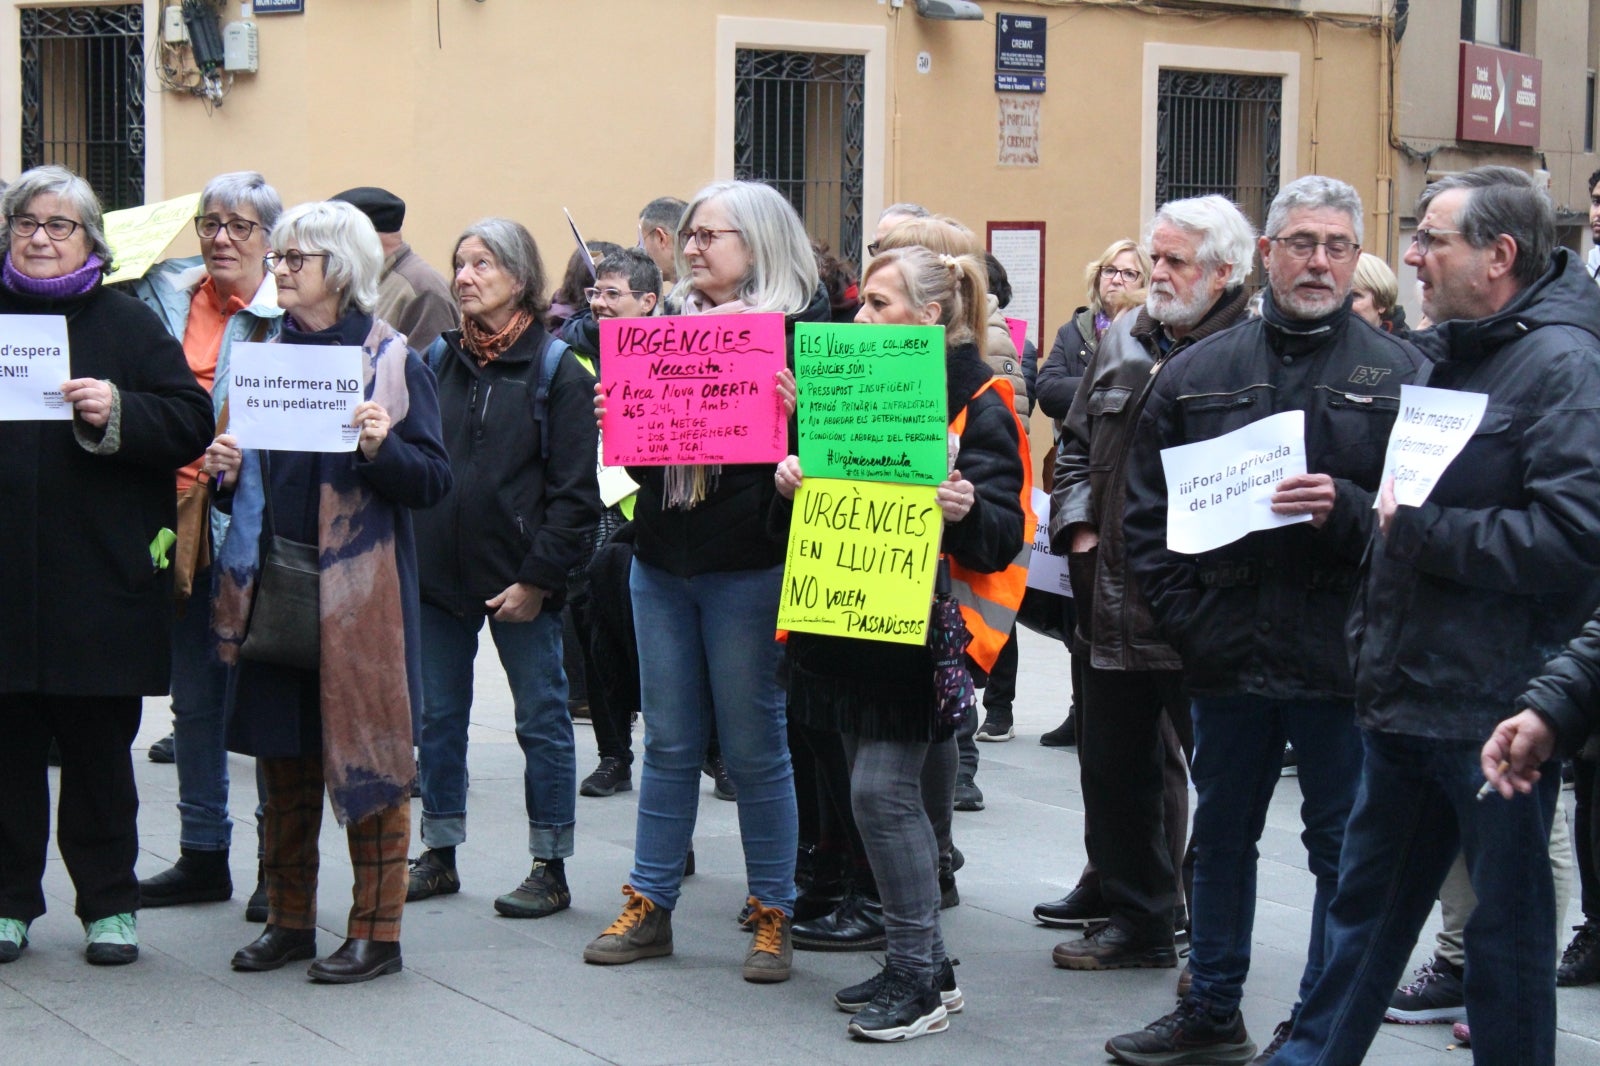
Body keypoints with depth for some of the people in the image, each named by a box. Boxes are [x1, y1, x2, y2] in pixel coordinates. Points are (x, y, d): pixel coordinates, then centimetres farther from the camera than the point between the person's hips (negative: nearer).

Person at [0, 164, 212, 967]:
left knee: (99, 751, 6)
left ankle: (109, 905, 16)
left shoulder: (128, 323, 6)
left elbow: (191, 421, 0)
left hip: (101, 580, -1)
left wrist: (117, 411, -16)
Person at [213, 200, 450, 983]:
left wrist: (381, 448, -26)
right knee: (283, 750, 10)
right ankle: (289, 918, 21)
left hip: (358, 588, -6)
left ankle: (376, 929, 6)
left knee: (364, 751, -1)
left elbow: (433, 480, -9)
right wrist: (225, 471, -1)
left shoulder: (391, 361, -4)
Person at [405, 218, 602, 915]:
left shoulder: (557, 369, -5)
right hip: (437, 570, 5)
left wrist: (539, 577, -13)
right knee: (438, 716, 11)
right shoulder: (437, 359, 8)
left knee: (541, 719, 4)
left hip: (518, 577, -5)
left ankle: (551, 869, 10)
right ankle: (439, 854, 23)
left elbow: (574, 491, -8)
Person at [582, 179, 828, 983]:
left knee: (753, 745, 2)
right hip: (661, 558, 5)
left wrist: (782, 419, -31)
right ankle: (649, 907, 19)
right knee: (668, 742, 12)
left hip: (747, 563, -5)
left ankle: (772, 916, 13)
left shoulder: (796, 328, -6)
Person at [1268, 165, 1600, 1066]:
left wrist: (1421, 529, -18)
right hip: (1405, 694, 9)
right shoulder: (1440, 355, 13)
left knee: (1507, 927, 5)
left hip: (1495, 712, -9)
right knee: (1367, 900, 17)